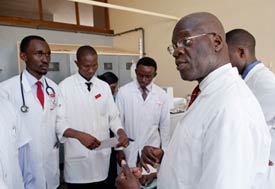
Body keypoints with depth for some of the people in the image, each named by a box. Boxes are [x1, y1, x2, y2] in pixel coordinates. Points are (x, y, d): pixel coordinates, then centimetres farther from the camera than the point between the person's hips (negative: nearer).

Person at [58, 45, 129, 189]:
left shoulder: (104, 86, 4)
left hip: (102, 153, 4)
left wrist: (120, 131, -13)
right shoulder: (65, 86, -7)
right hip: (77, 154, -3)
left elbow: (113, 116, 5)